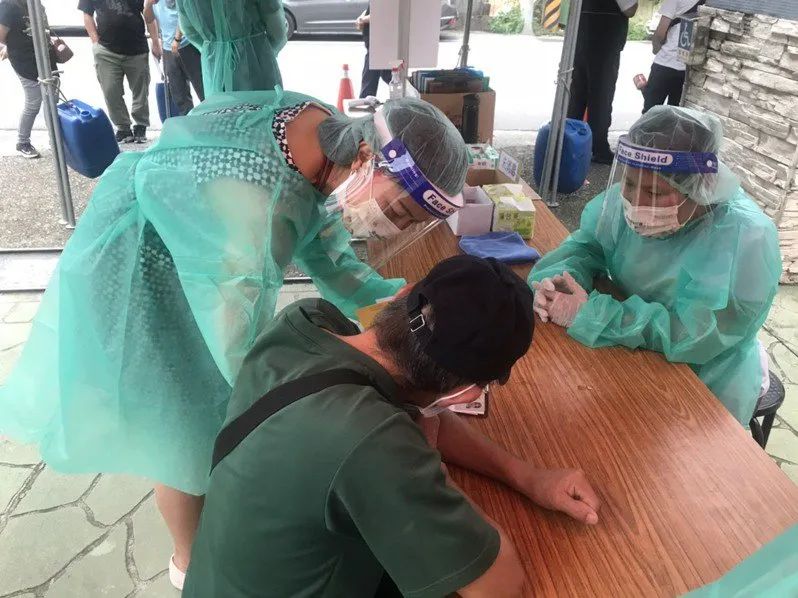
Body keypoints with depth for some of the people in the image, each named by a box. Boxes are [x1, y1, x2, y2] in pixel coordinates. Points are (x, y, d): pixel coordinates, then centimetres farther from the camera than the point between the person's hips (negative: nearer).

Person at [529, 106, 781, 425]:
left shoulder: (745, 239, -30)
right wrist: (558, 278, -26)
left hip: (705, 385, -4)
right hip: (629, 354, 5)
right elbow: (588, 243, -3)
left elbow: (694, 335, -34)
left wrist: (588, 313, -37)